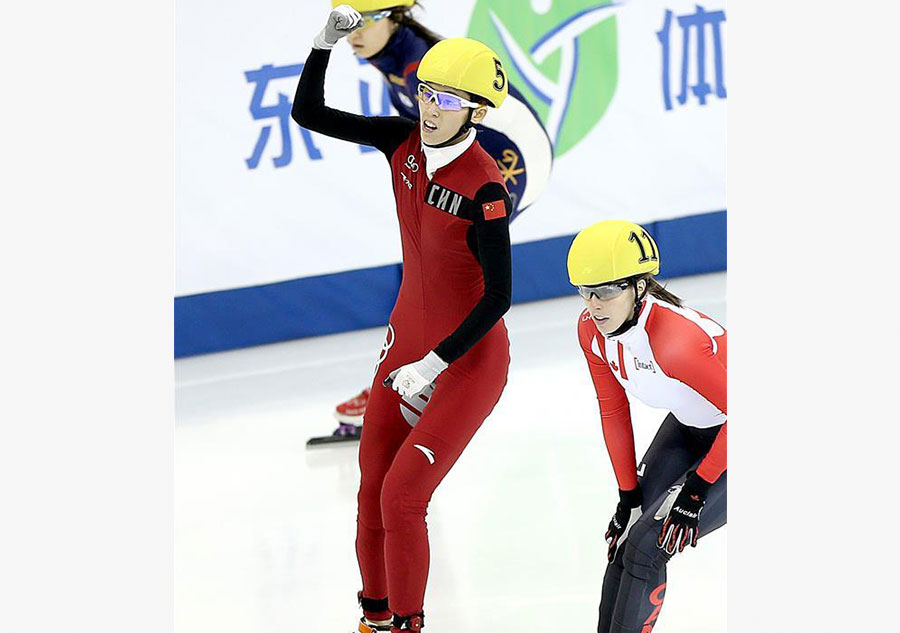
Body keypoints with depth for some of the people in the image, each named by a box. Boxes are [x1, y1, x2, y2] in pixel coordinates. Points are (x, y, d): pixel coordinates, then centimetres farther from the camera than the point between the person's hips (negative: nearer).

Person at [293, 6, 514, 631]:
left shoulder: (484, 188, -26)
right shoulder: (405, 142, -7)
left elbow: (499, 296, -23)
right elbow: (309, 113, -2)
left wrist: (432, 366, -23)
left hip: (469, 360, -7)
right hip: (409, 340, 7)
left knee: (401, 497, -10)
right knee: (373, 490, 11)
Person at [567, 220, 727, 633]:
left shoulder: (677, 339, -37)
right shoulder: (591, 331, -14)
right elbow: (613, 411, 0)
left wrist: (695, 490, -22)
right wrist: (629, 494, 2)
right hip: (687, 428, 7)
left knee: (646, 548, -13)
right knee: (627, 538, -1)